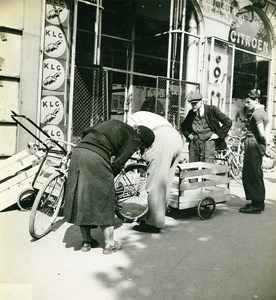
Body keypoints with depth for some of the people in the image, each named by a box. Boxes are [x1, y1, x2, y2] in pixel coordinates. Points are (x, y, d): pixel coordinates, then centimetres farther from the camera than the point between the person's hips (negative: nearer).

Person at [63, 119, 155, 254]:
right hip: (97, 158, -7)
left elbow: (86, 131, 27)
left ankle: (86, 241, 24)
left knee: (81, 199, 13)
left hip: (78, 152, 7)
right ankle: (110, 244, 16)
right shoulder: (133, 139, 6)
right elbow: (118, 164, -2)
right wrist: (109, 177, 13)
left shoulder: (114, 123, 27)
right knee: (104, 201, 6)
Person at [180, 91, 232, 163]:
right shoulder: (191, 113, 10)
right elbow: (183, 126, 28)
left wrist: (218, 135, -6)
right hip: (194, 143, 5)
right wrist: (188, 135, 12)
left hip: (208, 141, -5)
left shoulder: (211, 109, -4)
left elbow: (228, 122, -5)